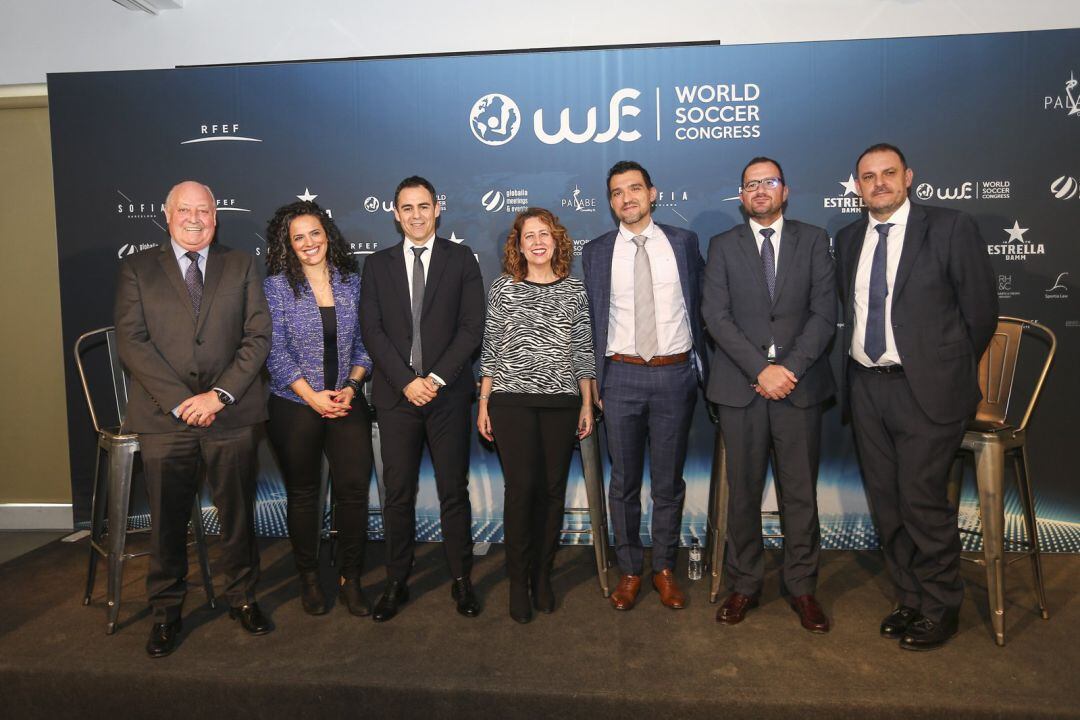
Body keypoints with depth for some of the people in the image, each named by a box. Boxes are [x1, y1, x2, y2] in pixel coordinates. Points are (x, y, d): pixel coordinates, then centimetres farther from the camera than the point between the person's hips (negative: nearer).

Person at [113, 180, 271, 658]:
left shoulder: (241, 266, 9)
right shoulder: (137, 269, 8)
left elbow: (258, 336, 1)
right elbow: (132, 342, -2)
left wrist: (220, 394, -10)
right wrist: (180, 401, -12)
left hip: (231, 416, 1)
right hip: (164, 416, 0)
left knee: (238, 512, 9)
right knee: (167, 520, 8)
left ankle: (243, 598, 28)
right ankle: (166, 611, 26)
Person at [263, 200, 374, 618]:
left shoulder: (351, 280, 5)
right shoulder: (277, 286, -3)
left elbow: (364, 342, 7)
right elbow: (275, 350, -7)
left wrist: (352, 386, -7)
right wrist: (313, 396, -12)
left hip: (347, 402, 2)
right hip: (294, 406, -2)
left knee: (355, 488, -3)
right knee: (303, 493, 9)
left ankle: (351, 579, 13)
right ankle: (309, 579, 26)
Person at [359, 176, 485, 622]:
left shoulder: (461, 259, 6)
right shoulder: (378, 265, 11)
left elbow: (472, 326, -2)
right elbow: (372, 330, 2)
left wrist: (437, 377, -11)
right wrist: (406, 381, -10)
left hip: (448, 392, -1)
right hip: (396, 394, 2)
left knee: (454, 490, 6)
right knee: (398, 493, 6)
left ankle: (461, 580, 19)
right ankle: (397, 582, 20)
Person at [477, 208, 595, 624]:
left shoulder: (574, 290, 8)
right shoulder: (503, 288, 5)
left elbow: (583, 350, 9)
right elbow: (491, 349, 5)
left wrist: (587, 405, 7)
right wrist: (483, 404, 2)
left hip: (561, 402, 2)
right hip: (512, 401, -2)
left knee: (553, 489, 5)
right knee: (521, 487, -5)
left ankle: (542, 575, 21)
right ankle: (518, 582, 10)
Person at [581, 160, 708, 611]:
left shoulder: (683, 243, 5)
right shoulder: (596, 252, 4)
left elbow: (698, 305, 8)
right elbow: (592, 321, 5)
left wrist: (699, 367, 6)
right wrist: (596, 380, 1)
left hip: (675, 374, 0)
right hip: (622, 375, 0)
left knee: (669, 480, 11)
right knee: (624, 481, 9)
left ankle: (664, 568, 27)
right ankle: (629, 570, 25)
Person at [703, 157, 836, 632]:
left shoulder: (813, 240, 9)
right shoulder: (723, 246, 8)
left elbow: (825, 312, 0)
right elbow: (716, 316, -3)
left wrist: (791, 367, -12)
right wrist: (761, 369, -13)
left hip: (800, 384, 0)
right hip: (741, 386, 0)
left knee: (800, 491, 6)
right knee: (743, 491, 7)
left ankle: (801, 586, 21)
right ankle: (743, 584, 20)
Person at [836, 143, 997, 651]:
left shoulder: (951, 228, -3)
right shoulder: (848, 239, 11)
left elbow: (981, 311, 0)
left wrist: (948, 373, 5)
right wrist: (860, 364, 9)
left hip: (926, 389, -5)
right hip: (866, 386, 5)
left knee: (922, 500, -3)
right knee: (885, 502, 11)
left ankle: (939, 608, 19)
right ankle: (909, 599, 28)